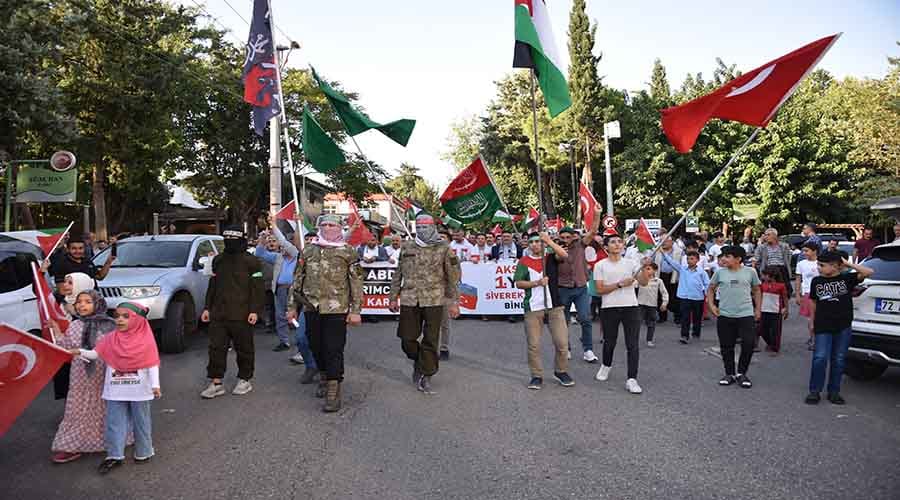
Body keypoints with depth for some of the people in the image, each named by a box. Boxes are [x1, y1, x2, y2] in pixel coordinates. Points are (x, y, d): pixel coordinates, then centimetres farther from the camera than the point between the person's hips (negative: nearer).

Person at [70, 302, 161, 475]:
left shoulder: (145, 339, -8)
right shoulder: (111, 339, 3)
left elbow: (152, 363, -8)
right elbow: (96, 353, -1)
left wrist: (155, 385, -13)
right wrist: (81, 352, -19)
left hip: (139, 390, -3)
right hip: (115, 390, 3)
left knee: (141, 421, 11)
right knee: (115, 422, 6)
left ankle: (143, 452, 25)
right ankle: (115, 455, 15)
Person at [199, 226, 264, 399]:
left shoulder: (251, 261, -3)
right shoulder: (218, 260, 15)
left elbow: (257, 288, -6)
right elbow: (212, 285, 20)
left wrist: (254, 310, -13)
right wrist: (207, 308, 14)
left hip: (241, 315, -5)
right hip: (218, 313, 5)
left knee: (244, 348, 5)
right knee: (216, 347, 2)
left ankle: (244, 380, 18)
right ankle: (216, 383, 8)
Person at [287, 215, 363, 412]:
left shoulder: (348, 252, 2)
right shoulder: (308, 251, 13)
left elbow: (357, 283, -1)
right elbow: (297, 281, 17)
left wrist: (355, 310, -7)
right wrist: (292, 307, 12)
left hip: (336, 309, -4)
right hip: (312, 308, 5)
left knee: (334, 349, -7)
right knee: (316, 347, 14)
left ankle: (334, 393, -3)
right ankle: (324, 378, 37)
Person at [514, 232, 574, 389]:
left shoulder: (551, 257, 7)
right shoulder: (524, 261, 6)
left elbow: (564, 255, -15)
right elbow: (518, 283, -1)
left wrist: (549, 241, -23)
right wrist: (537, 283, -13)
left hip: (554, 306, 0)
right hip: (533, 307, 0)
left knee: (562, 342, 2)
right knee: (533, 344, 1)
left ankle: (561, 372, 21)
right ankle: (537, 376, 13)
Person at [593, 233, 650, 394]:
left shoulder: (631, 263, 8)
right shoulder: (600, 265, 2)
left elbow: (644, 282, -3)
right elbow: (600, 289, -6)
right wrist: (620, 284, -14)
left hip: (631, 307, 1)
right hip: (610, 308, -1)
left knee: (633, 344, -5)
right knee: (609, 342, 13)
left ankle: (631, 379, -1)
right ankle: (606, 365, 41)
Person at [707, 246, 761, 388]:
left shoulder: (750, 272, 1)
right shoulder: (720, 272, 2)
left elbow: (756, 291, 12)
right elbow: (711, 289, 13)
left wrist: (758, 309, 8)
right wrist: (711, 306, 2)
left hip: (746, 314, -1)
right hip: (724, 315, 1)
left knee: (749, 344, -7)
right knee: (726, 347, 8)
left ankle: (741, 374, 13)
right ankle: (729, 374, 24)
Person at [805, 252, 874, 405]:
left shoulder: (847, 278, 0)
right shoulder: (816, 281, 6)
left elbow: (869, 272, -14)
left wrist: (848, 264, -9)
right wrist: (812, 322, 17)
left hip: (843, 327, 0)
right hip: (823, 327, 0)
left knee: (838, 360, 7)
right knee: (820, 358, -7)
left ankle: (834, 391, 19)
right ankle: (814, 391, 3)